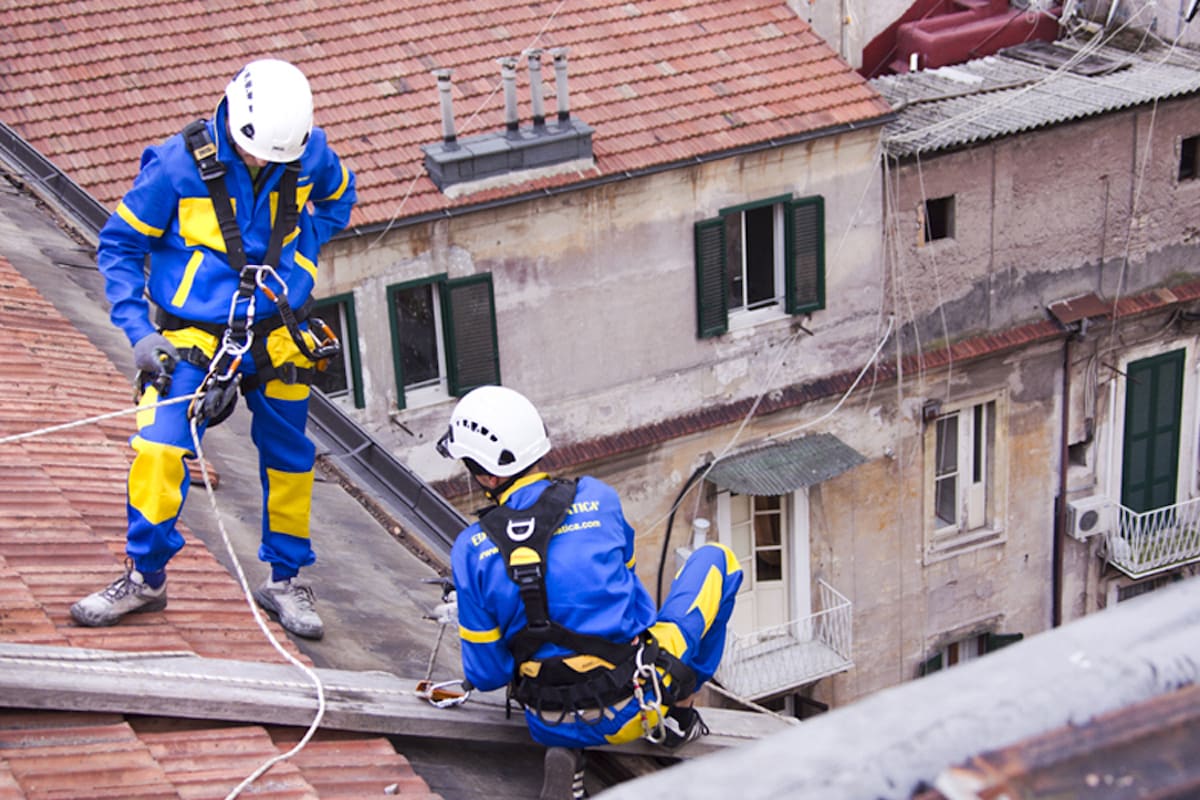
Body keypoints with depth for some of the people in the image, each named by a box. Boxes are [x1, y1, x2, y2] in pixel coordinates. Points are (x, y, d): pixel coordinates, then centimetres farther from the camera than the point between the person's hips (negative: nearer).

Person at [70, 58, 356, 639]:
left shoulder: (310, 155, -7)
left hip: (276, 335, 3)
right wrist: (139, 332, -14)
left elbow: (338, 200, 17)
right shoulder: (177, 165, -17)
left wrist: (300, 251, 4)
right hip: (192, 336, -3)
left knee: (288, 458, 12)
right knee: (159, 449, -17)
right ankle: (145, 577, 3)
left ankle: (284, 580, 30)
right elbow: (118, 246, -7)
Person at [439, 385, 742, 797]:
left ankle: (567, 749, 12)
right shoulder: (598, 498, -9)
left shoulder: (472, 550, -11)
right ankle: (680, 714, 17)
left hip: (551, 728, 1)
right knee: (715, 558, 18)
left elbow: (486, 674, -5)